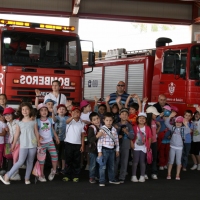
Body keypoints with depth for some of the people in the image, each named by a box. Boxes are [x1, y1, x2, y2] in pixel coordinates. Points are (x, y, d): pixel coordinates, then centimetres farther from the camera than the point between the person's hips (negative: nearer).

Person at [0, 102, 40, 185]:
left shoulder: (33, 122, 5)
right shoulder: (20, 122, 3)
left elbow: (36, 133, 8)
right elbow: (17, 134, 7)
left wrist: (38, 143, 8)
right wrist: (14, 143, 8)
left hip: (33, 145, 2)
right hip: (23, 145, -2)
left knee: (30, 162, 6)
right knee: (20, 162, -10)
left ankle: (27, 178, 15)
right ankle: (7, 176, -3)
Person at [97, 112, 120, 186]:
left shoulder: (114, 129, 5)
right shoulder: (102, 129, -11)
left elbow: (116, 140, 11)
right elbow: (99, 140, -11)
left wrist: (117, 150, 12)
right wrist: (99, 151, -13)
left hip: (112, 150, 5)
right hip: (104, 149, -5)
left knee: (112, 166, 16)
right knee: (103, 166, -3)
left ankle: (112, 179, 29)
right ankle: (102, 181, 3)